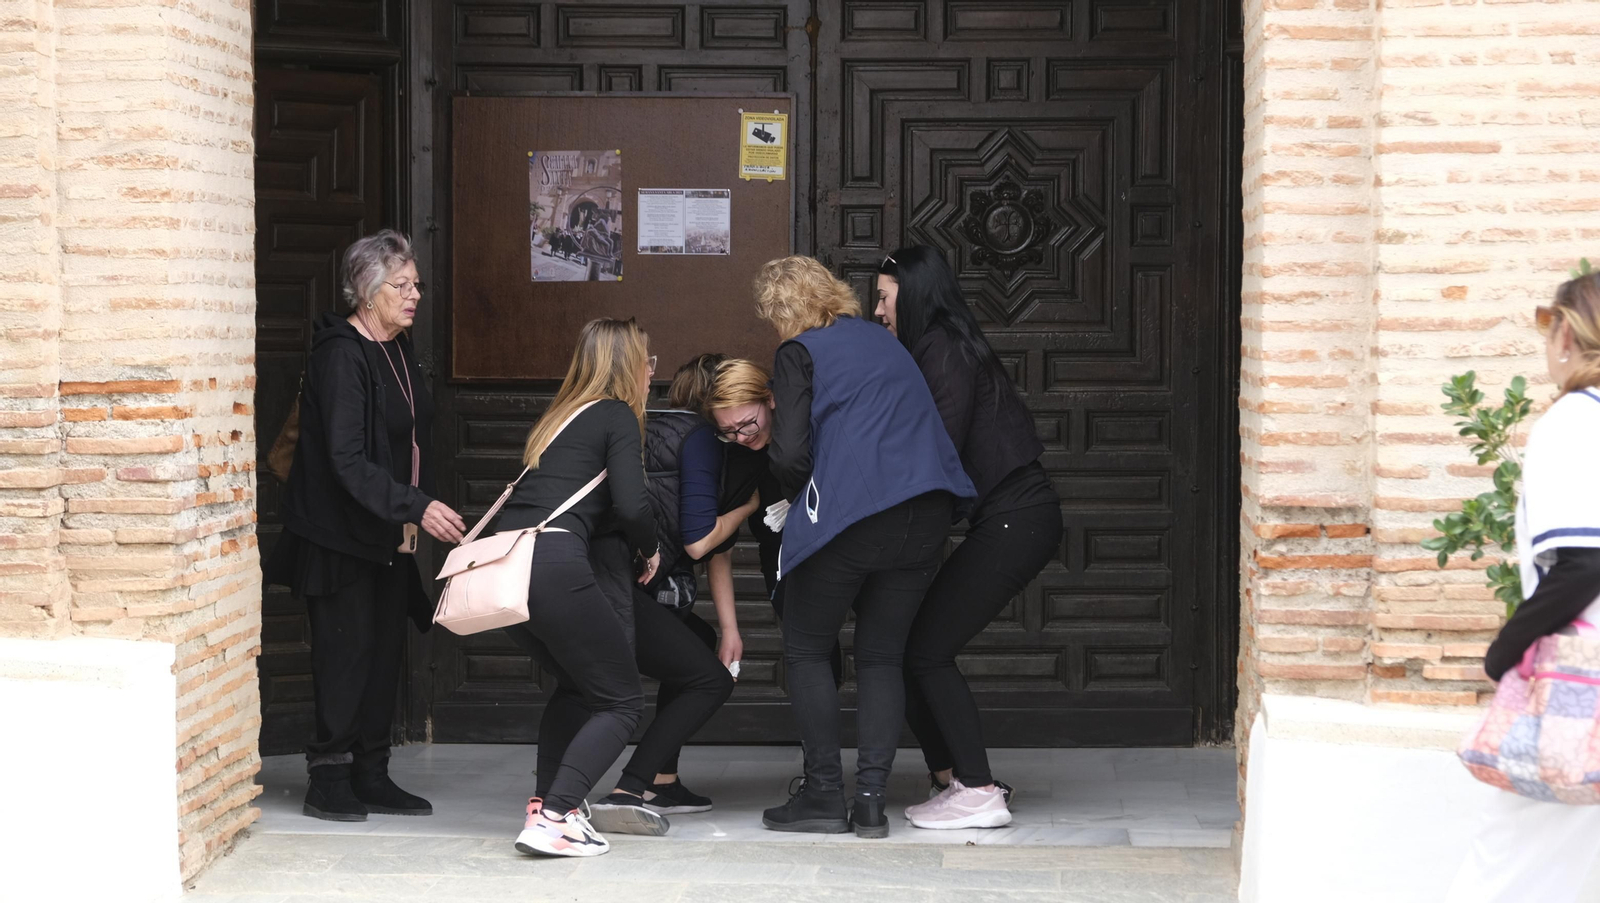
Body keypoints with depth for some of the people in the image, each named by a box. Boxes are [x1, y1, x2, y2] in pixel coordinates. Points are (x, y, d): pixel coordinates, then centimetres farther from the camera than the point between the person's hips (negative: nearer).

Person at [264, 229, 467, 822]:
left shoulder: (399, 350, 10)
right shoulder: (340, 355, -18)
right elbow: (347, 461, -26)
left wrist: (423, 510, 13)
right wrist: (417, 507, -32)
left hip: (390, 534, 8)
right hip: (342, 534, -8)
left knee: (385, 649, 9)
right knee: (347, 649, -6)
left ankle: (371, 777, 16)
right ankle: (329, 779, 2)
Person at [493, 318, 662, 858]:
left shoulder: (561, 419, 27)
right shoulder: (618, 417, 4)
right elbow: (631, 506, -9)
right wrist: (650, 551, 11)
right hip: (553, 563, -8)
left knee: (576, 686, 26)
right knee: (621, 701, 1)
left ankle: (545, 807, 17)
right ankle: (552, 819, -13)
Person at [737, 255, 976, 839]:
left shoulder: (799, 354, 0)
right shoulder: (882, 341, 20)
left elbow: (790, 455, -9)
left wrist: (793, 492, 12)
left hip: (848, 517, -6)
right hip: (925, 516, 6)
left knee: (806, 650, 9)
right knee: (882, 656, 11)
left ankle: (825, 794, 5)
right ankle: (871, 801, 3)